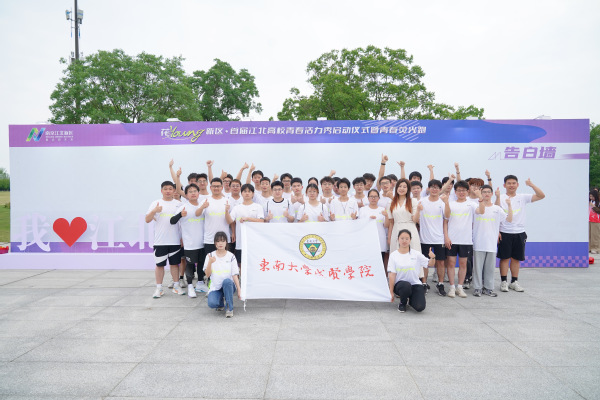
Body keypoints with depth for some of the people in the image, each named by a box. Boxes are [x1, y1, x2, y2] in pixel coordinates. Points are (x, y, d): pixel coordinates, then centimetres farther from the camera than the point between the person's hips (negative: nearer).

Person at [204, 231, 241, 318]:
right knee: (212, 303, -29)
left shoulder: (231, 256, 2)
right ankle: (220, 302, 10)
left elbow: (235, 275, -3)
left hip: (229, 285, 0)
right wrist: (210, 262, -22)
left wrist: (239, 290, -13)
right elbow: (207, 274, -5)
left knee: (226, 281, -37)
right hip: (215, 288, 1)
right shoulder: (210, 256, 3)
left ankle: (229, 308, -20)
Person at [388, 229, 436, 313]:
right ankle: (402, 303, -4)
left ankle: (410, 299, 16)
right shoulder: (393, 255, -1)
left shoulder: (416, 254, 3)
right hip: (400, 284, -1)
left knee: (419, 307, -21)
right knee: (406, 285, -38)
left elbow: (430, 264, 3)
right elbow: (391, 274, -4)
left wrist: (432, 258, -20)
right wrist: (391, 292, -8)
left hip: (415, 284, 2)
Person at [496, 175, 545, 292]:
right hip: (505, 233, -3)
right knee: (505, 257, 2)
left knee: (516, 258, 9)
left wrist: (531, 185, -14)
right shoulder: (500, 198, -1)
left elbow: (541, 196, -3)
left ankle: (514, 282, 20)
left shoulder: (523, 197, 5)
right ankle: (504, 282, 10)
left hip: (519, 233, 3)